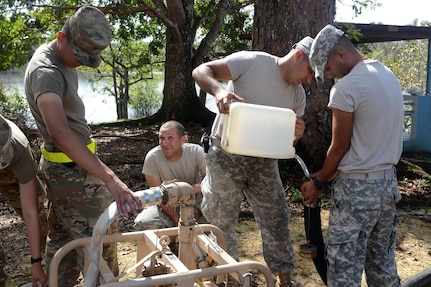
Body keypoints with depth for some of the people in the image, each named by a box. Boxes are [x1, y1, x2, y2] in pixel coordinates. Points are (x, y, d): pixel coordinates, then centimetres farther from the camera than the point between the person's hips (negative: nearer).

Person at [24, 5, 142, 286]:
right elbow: (59, 132, -41)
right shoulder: (46, 72, -25)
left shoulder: (61, 57, 6)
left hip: (64, 166, 10)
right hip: (73, 168, -10)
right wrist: (110, 178, -49)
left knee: (63, 236, 19)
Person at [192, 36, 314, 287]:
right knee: (222, 222, 7)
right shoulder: (252, 62, -15)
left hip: (263, 159, 5)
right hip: (227, 155, -5)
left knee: (276, 220, 8)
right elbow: (201, 71, -17)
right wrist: (218, 89, -39)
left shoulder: (298, 95, 3)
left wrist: (296, 134, -15)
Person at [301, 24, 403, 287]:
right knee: (383, 260, 19)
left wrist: (319, 183, 1)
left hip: (357, 186, -9)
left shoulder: (346, 87, -16)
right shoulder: (389, 76, 10)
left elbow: (340, 147, -13)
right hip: (389, 181, 9)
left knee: (345, 265, 2)